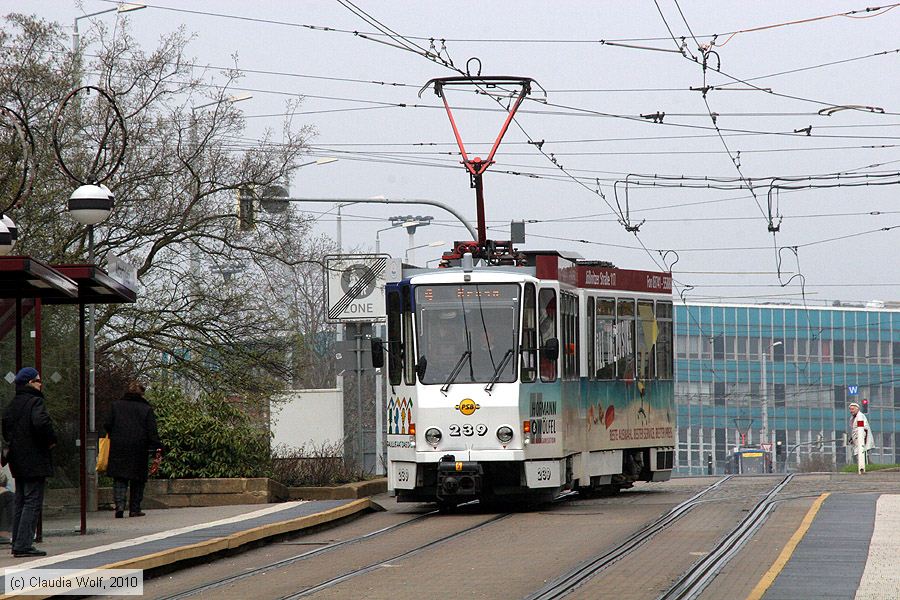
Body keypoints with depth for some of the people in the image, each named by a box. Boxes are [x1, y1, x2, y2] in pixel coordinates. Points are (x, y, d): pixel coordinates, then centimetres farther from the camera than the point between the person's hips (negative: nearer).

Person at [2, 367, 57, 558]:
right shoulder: (35, 402, -13)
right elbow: (41, 422, -29)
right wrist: (51, 440, -14)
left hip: (18, 461, 8)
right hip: (35, 461, -8)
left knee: (20, 503, 14)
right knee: (33, 502, -7)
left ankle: (17, 544, 16)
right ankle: (23, 545, -12)